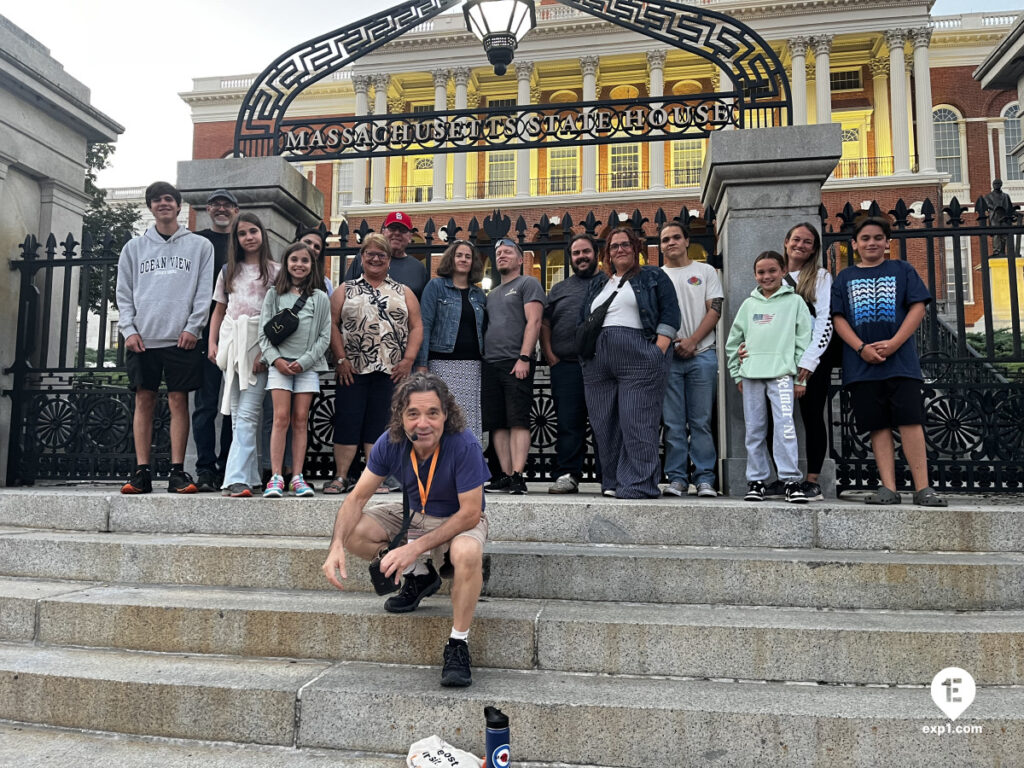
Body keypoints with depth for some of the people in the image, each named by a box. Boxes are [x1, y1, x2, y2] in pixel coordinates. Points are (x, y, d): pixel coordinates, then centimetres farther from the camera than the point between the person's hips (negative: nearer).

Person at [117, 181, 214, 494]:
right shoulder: (134, 247, 15)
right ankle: (142, 471, 6)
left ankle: (177, 471, 2)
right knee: (144, 401, 2)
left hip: (181, 338, -2)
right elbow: (124, 293, 11)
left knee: (178, 401, -2)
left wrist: (193, 327, -8)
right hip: (142, 338, 2)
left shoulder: (200, 246, 9)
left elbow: (205, 292, 2)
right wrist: (128, 329, -1)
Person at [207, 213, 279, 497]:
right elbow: (218, 310, 21)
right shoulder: (229, 271, 18)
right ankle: (250, 475, 11)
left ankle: (237, 479, -18)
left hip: (258, 345, -5)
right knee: (237, 415, 5)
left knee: (247, 413, -14)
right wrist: (212, 342, 7)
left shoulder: (275, 270, 3)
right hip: (231, 343, 5)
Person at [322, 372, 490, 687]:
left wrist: (415, 548, -33)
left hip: (459, 520, -5)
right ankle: (420, 576, 6)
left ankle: (458, 644, -18)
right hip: (413, 515, 5)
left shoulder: (464, 445, -31)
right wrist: (336, 546, -28)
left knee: (467, 552, -39)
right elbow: (358, 496, -12)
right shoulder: (391, 442, -18)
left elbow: (470, 513, -28)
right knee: (352, 531, -14)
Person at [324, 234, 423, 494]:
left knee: (380, 424, 3)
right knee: (347, 421, 0)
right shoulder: (345, 290, 11)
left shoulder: (403, 292, 13)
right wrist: (340, 359, -7)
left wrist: (408, 360, -5)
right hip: (352, 370, 0)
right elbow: (332, 324, 3)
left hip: (391, 371, 1)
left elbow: (416, 326, 6)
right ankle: (341, 477, 8)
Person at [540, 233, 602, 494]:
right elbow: (544, 324, 16)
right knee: (568, 423, -1)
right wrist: (550, 356, 3)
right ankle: (567, 475, 0)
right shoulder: (559, 289, 21)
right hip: (565, 366, 2)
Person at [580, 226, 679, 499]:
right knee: (603, 424, 3)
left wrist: (659, 348, -10)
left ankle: (639, 484, -10)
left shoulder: (654, 277, 12)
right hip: (597, 361, 5)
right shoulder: (597, 283, 25)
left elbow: (670, 312, 1)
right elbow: (582, 319, 24)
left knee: (637, 422, -11)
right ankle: (612, 482, 10)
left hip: (639, 357, -5)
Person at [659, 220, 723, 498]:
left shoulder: (705, 271, 12)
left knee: (701, 421, 0)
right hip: (668, 357, 1)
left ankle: (704, 478, 4)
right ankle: (677, 478, 6)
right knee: (673, 423, 1)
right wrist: (668, 342, -6)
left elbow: (715, 309, 2)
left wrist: (692, 341, -10)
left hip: (701, 355, -1)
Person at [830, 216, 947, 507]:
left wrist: (893, 344, -12)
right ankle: (888, 488, 3)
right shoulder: (844, 278, 14)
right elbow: (838, 318, 5)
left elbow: (918, 307, 2)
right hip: (862, 364, 2)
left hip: (901, 360, -1)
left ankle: (922, 488, -4)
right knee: (879, 426, 2)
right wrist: (862, 348, -10)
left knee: (910, 421, -7)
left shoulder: (902, 270, 11)